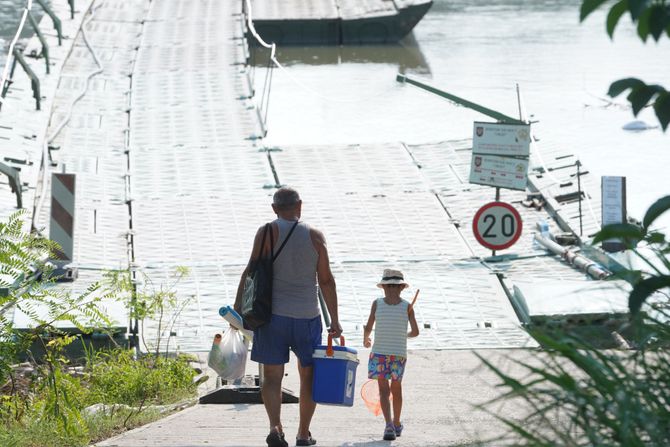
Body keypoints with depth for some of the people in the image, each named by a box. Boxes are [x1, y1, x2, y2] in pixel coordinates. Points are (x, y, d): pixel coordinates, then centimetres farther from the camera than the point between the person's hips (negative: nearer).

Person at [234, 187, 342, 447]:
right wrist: (335, 320, 7)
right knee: (308, 375, 15)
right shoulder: (315, 237, 1)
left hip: (273, 315, -1)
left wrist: (238, 306, -3)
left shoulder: (267, 233, -3)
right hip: (307, 317, 1)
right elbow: (326, 281, 2)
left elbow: (251, 272, -8)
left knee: (272, 376, 2)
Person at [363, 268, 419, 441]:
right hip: (399, 353, 1)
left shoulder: (377, 303, -2)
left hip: (379, 352, -1)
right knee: (396, 388, 18)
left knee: (383, 390, -1)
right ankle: (396, 423, 31)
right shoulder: (407, 306, -1)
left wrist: (365, 339, 18)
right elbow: (415, 331, 0)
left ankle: (389, 425, -17)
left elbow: (368, 327, -3)